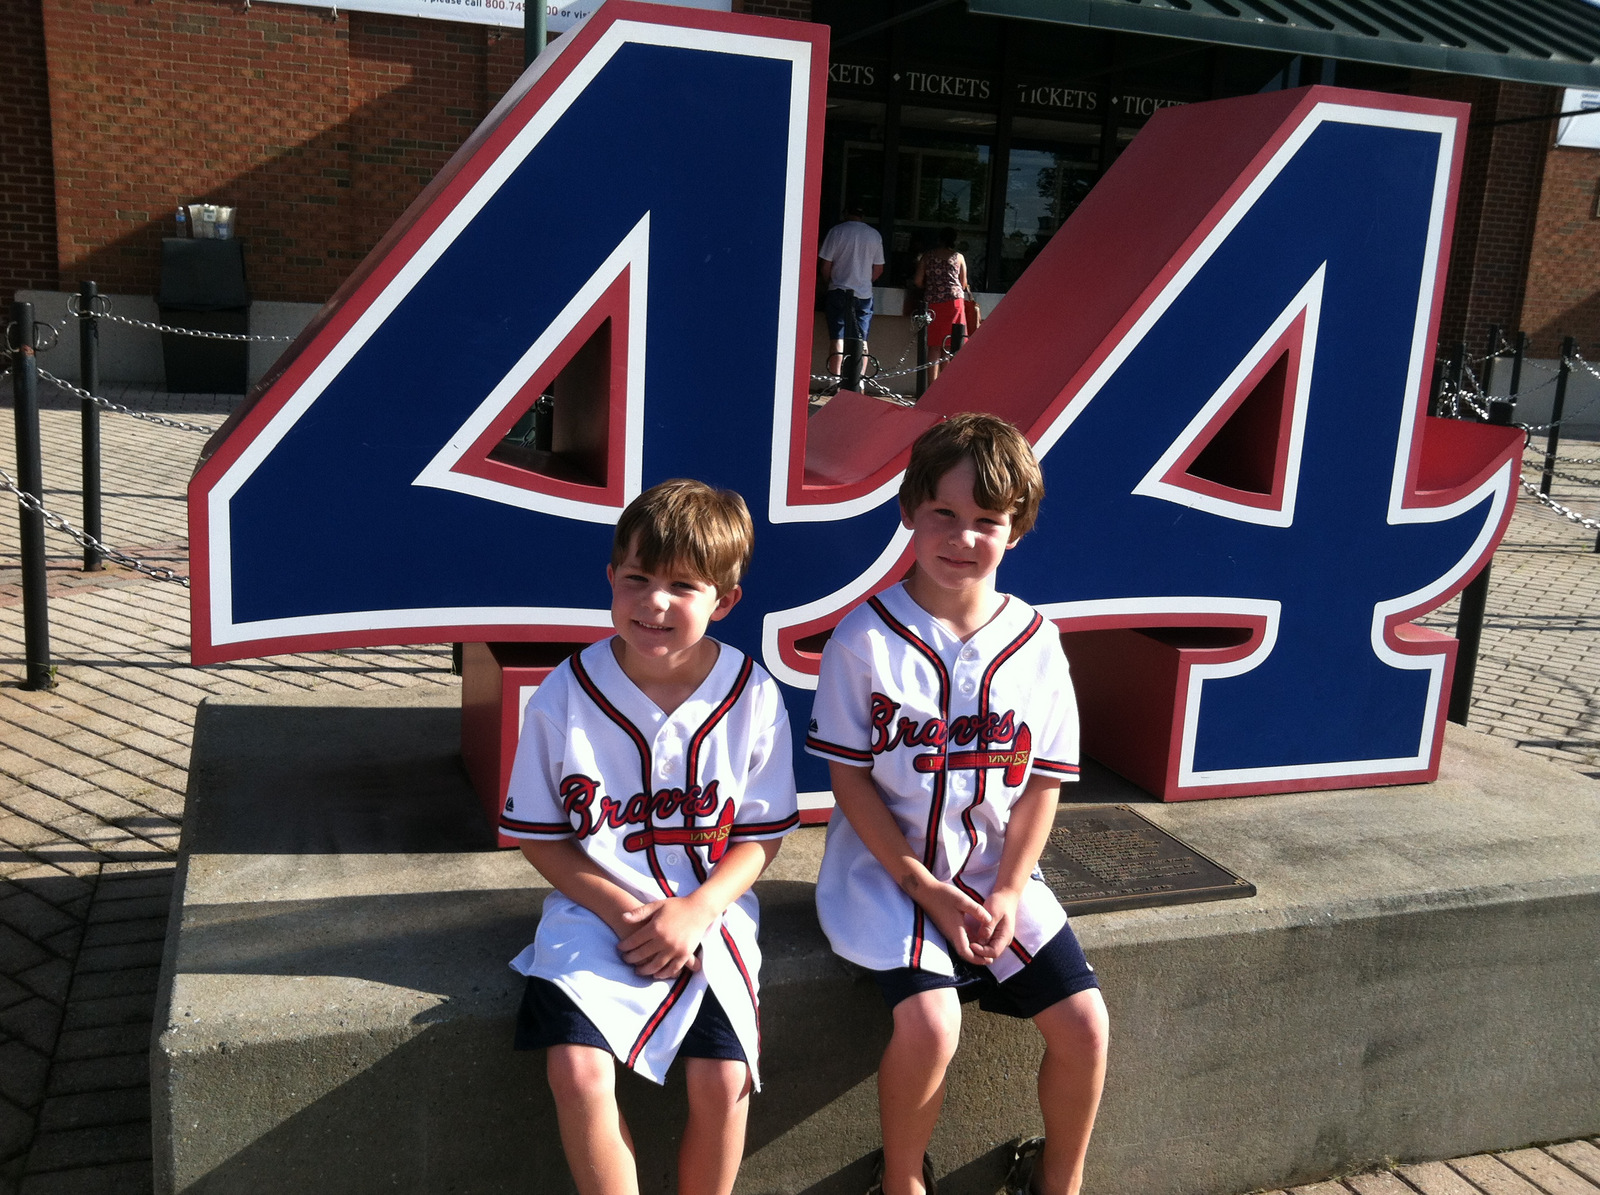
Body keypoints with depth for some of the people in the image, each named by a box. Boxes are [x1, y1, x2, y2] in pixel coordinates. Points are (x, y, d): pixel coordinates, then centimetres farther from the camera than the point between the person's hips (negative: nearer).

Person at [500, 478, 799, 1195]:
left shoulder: (753, 698, -8)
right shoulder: (565, 696, -9)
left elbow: (762, 833, 1)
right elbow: (539, 837, -1)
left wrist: (698, 910, -15)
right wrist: (622, 910, -13)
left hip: (709, 910, 0)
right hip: (598, 906, 0)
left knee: (723, 1080, -16)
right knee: (577, 1070, -20)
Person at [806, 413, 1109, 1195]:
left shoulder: (1035, 644, -2)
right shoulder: (866, 638, -11)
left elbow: (1042, 781, 2)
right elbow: (850, 779, -9)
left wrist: (1007, 892, -9)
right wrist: (931, 893, -13)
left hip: (997, 874, 4)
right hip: (889, 870, -3)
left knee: (1083, 1024, -6)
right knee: (928, 1023, -23)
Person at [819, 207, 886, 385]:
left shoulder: (836, 231, -3)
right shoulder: (875, 235, 6)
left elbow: (826, 265, -3)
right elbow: (878, 269, 7)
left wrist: (826, 286, 13)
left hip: (838, 291, -2)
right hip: (864, 294, 2)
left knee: (838, 339, -2)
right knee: (862, 341, 7)